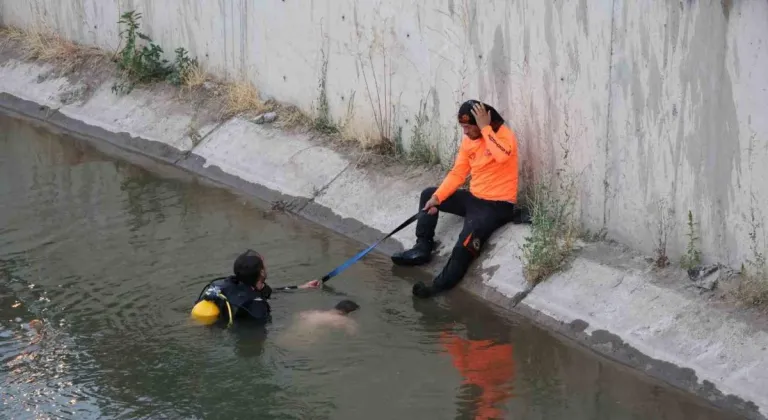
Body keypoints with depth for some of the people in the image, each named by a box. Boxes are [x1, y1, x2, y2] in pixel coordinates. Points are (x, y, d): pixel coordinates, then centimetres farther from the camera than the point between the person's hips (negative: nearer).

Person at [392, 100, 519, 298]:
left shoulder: (505, 135, -17)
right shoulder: (469, 140, 5)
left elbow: (502, 155, -41)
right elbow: (457, 173, 6)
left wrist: (485, 127, -32)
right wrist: (437, 197, -6)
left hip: (498, 205, -9)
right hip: (474, 198, 9)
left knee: (466, 243, -31)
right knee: (428, 195, 15)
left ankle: (441, 285, -24)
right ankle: (423, 248, 11)